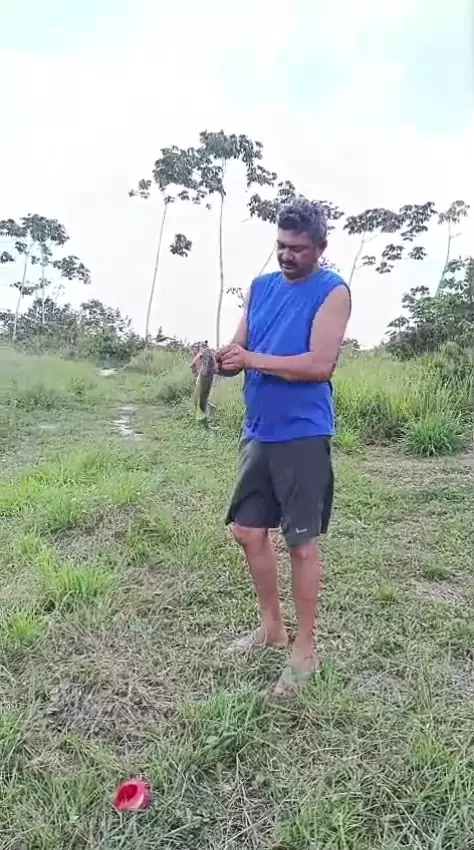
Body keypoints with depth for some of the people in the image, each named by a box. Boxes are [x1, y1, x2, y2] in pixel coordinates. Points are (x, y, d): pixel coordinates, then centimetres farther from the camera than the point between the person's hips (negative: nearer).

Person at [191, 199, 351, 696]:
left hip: (302, 436, -6)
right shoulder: (260, 287, 12)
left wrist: (252, 360, -20)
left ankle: (305, 649, 20)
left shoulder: (333, 292, -7)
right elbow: (238, 350, 9)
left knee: (302, 542, 2)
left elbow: (320, 364, -18)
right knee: (248, 531, 12)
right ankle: (271, 626, 32)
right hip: (258, 432, 7)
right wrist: (217, 360, -13)